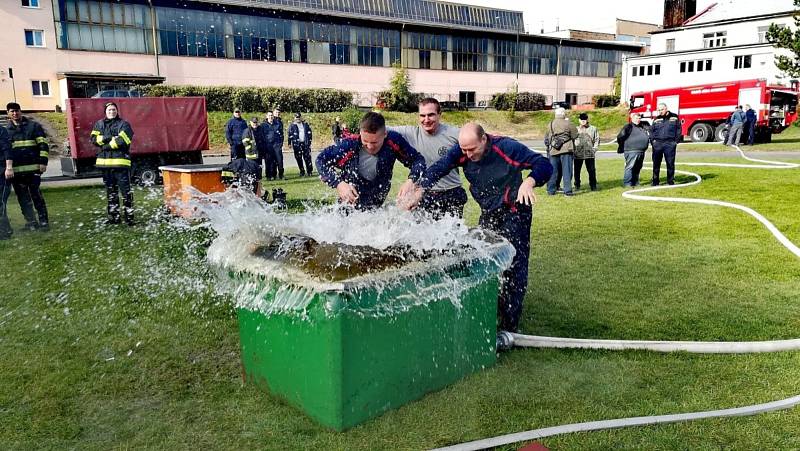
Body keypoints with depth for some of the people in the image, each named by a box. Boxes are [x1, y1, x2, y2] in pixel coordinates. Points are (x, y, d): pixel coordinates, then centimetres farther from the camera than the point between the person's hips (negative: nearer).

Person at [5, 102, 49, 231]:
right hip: (15, 170, 3)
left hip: (33, 168, -3)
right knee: (23, 198, 6)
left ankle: (43, 221, 3)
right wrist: (8, 167, 3)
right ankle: (31, 222, 13)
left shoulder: (33, 125, 5)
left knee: (36, 195, -3)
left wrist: (43, 162, -9)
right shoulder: (6, 130, 12)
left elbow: (43, 144, 0)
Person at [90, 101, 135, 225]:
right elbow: (94, 138, 2)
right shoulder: (99, 124, 15)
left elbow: (122, 141, -13)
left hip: (120, 162, -5)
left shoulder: (124, 124, 0)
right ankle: (114, 216, 21)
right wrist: (110, 138, -11)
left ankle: (129, 216, -4)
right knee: (111, 192, 13)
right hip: (105, 162, 5)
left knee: (125, 190, -8)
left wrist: (107, 145, -7)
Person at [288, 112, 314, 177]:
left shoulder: (305, 124, 11)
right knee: (299, 158, 1)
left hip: (305, 143, 1)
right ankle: (302, 172, 9)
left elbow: (309, 132, 14)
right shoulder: (292, 126, 3)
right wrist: (290, 143, -5)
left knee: (307, 157, -2)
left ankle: (309, 171, 5)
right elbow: (290, 135, 1)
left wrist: (309, 141, 7)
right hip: (297, 144, -1)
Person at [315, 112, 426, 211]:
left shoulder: (393, 141, -19)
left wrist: (411, 181, -28)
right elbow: (321, 160, -10)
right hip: (348, 207, -1)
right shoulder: (350, 145, -23)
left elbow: (418, 160, -9)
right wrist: (338, 183, -24)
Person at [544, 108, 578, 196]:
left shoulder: (550, 125, 7)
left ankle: (551, 190, 12)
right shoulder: (567, 124, -6)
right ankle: (567, 190, -2)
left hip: (553, 150, 4)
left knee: (553, 170, 10)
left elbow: (546, 138, 12)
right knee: (567, 171, 0)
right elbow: (575, 135, 0)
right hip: (566, 149, -4)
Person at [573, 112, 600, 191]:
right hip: (578, 154, 0)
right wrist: (573, 149, 0)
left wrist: (594, 149, -1)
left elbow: (597, 140, 11)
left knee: (592, 170, -1)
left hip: (589, 153, 0)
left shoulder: (593, 129, 10)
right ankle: (577, 185, 14)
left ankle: (593, 186, 8)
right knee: (577, 170, 3)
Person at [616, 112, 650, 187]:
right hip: (631, 151, -8)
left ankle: (635, 183, 20)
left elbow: (648, 136, 35)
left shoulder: (642, 127, 20)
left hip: (641, 152, 8)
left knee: (637, 168, 12)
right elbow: (620, 137, -13)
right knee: (630, 167, -11)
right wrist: (622, 146, -4)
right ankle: (627, 183, -11)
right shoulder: (629, 127, -6)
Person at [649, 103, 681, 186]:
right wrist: (652, 140, 1)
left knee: (670, 163, 2)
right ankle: (655, 181, 8)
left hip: (670, 144, -1)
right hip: (657, 143, 1)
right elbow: (651, 130, 15)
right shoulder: (656, 119, 12)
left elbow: (678, 129, 8)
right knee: (656, 163, 2)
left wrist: (676, 140, 0)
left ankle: (670, 180, 11)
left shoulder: (674, 117, 7)